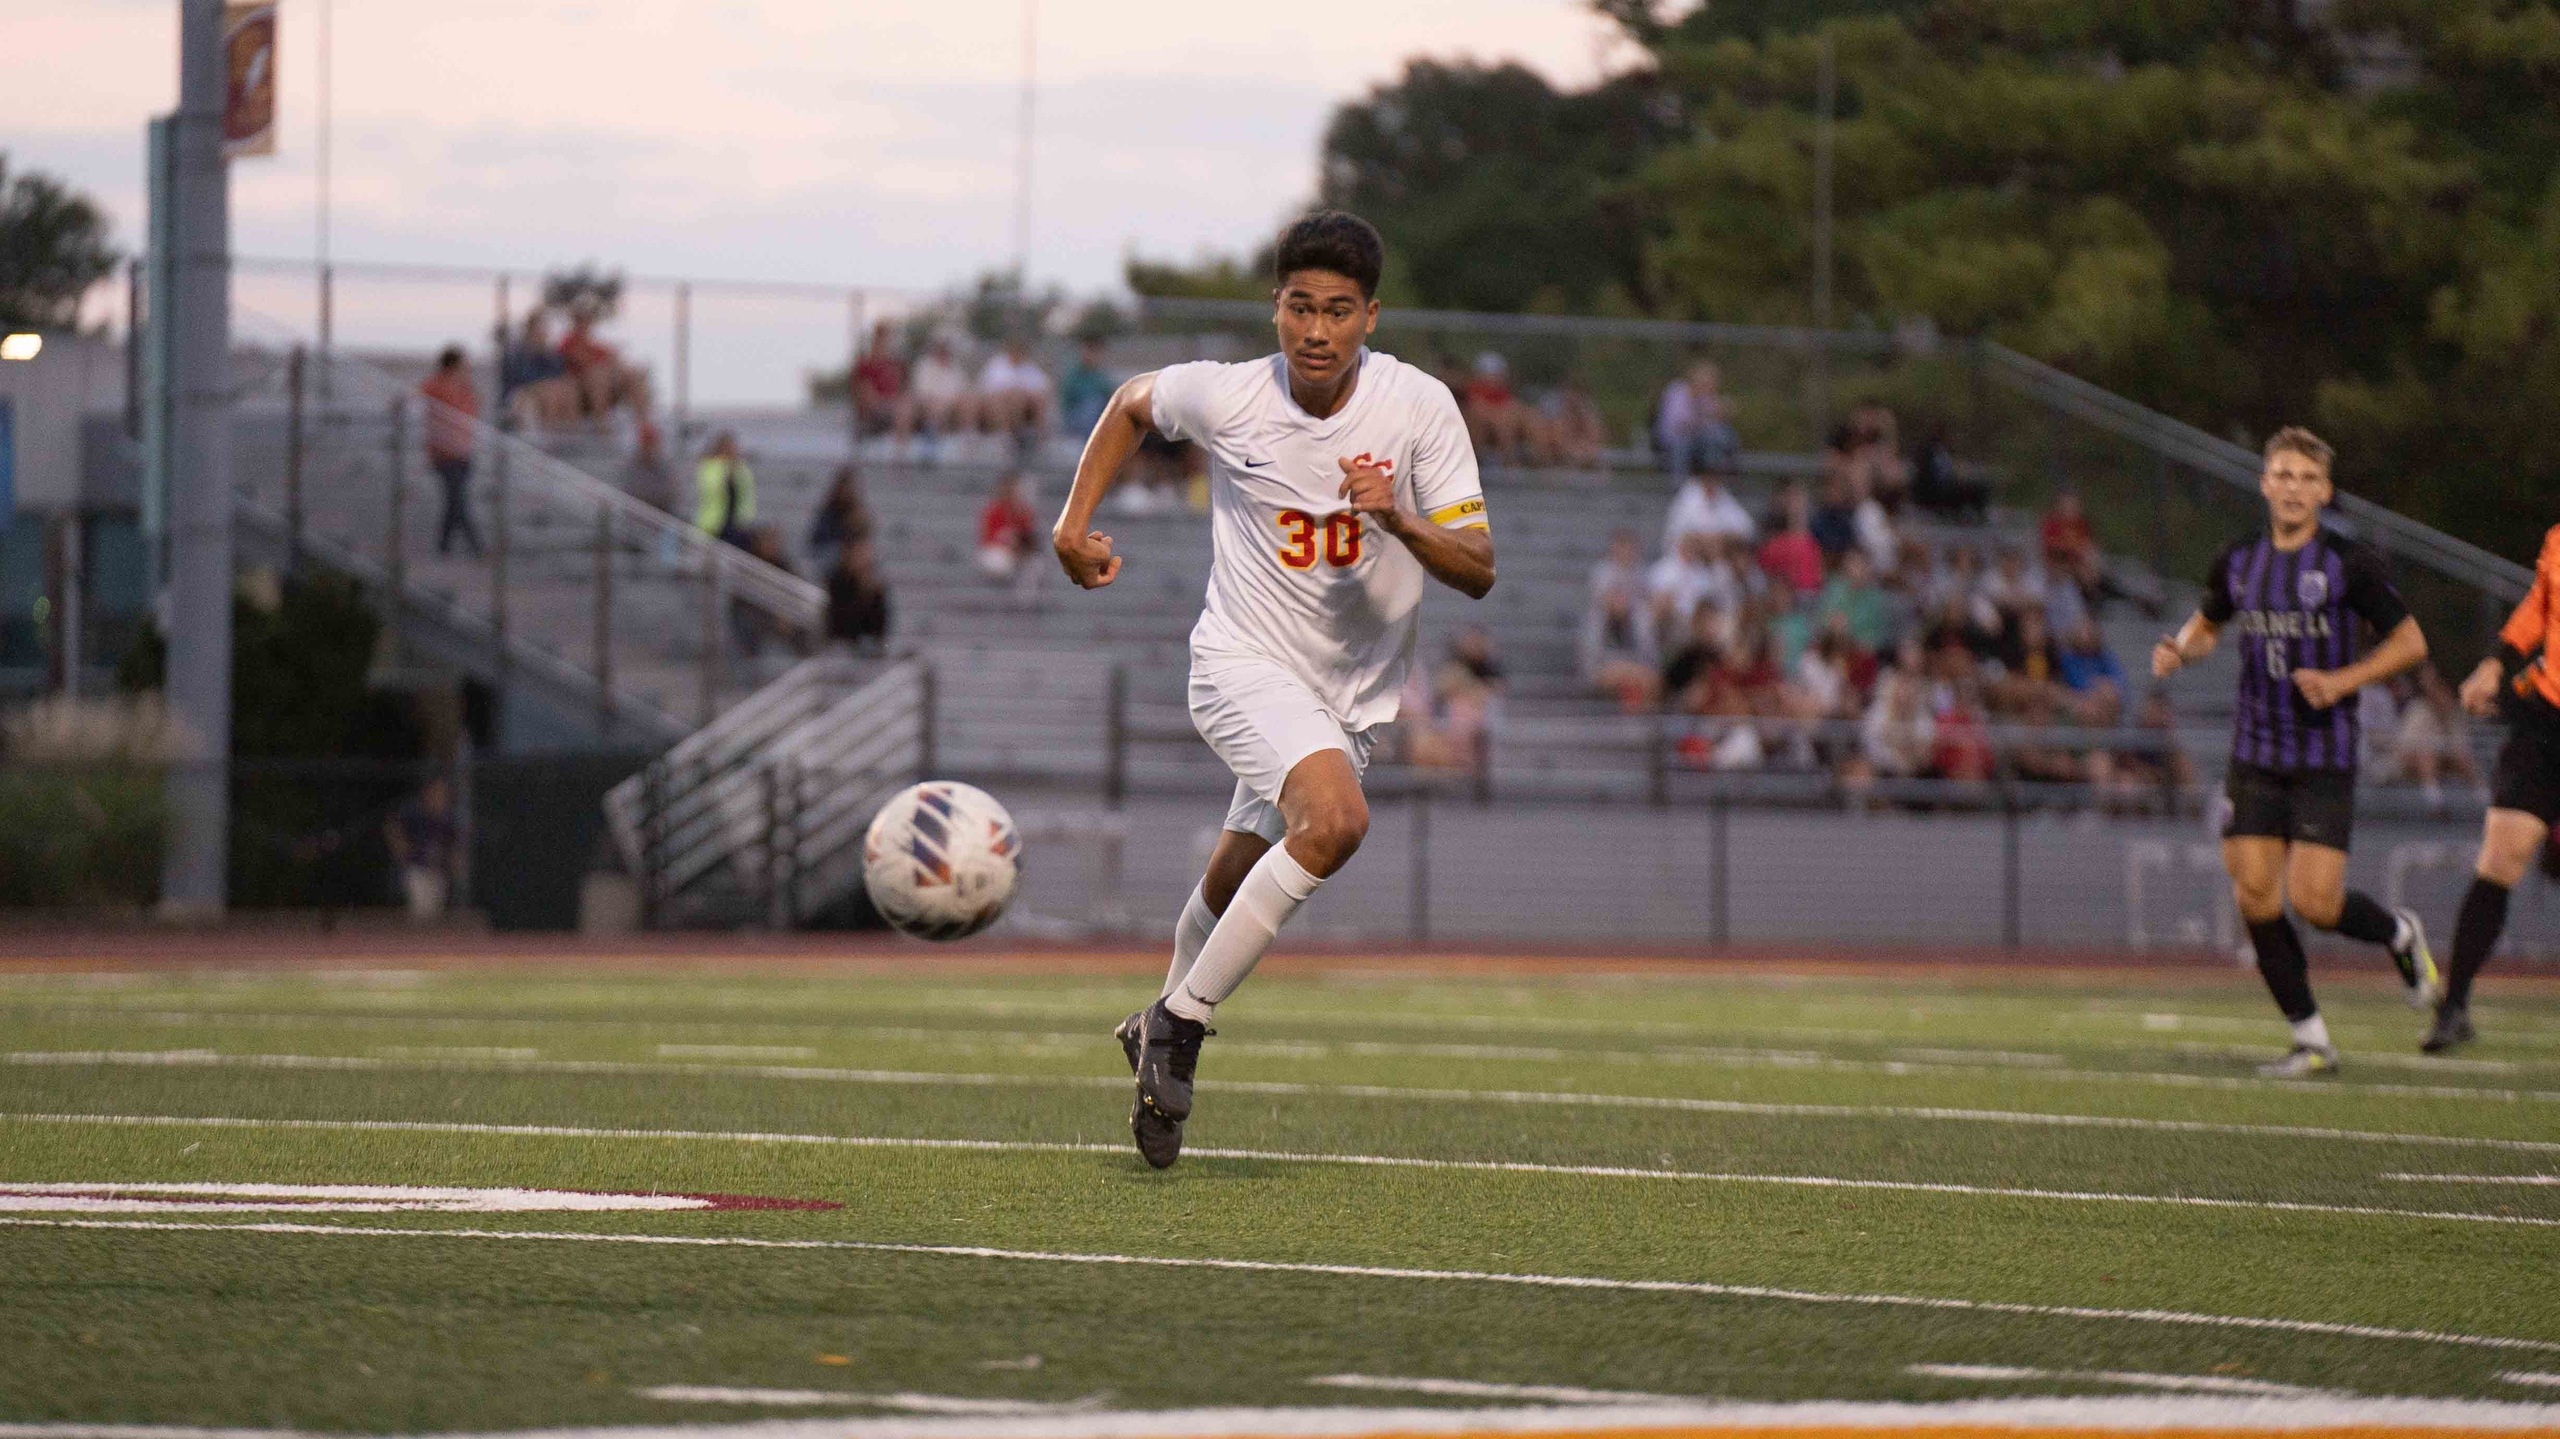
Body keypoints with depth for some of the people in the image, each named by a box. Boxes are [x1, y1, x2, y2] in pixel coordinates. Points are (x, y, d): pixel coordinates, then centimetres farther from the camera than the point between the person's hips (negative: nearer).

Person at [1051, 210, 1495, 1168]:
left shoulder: (1420, 407, -12)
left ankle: (1162, 1032, 43)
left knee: (1239, 889, 14)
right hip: (1247, 664, -3)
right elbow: (1133, 405, 11)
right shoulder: (1224, 397, -13)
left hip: (1355, 688, 3)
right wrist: (1075, 520, 8)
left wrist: (1400, 521, -30)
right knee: (1335, 819, -30)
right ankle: (1181, 1021, -19)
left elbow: (1478, 571, -12)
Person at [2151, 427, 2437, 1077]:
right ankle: (2311, 1041, 8)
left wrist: (2345, 680, -15)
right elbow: (2208, 622, 23)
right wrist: (2177, 650, 1)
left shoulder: (2349, 564, -8)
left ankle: (2398, 934, 22)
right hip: (2255, 755, 4)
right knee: (2255, 895, -4)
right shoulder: (2237, 561, 5)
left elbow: (2410, 641, -2)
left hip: (2325, 758, -4)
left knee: (2314, 900, -12)